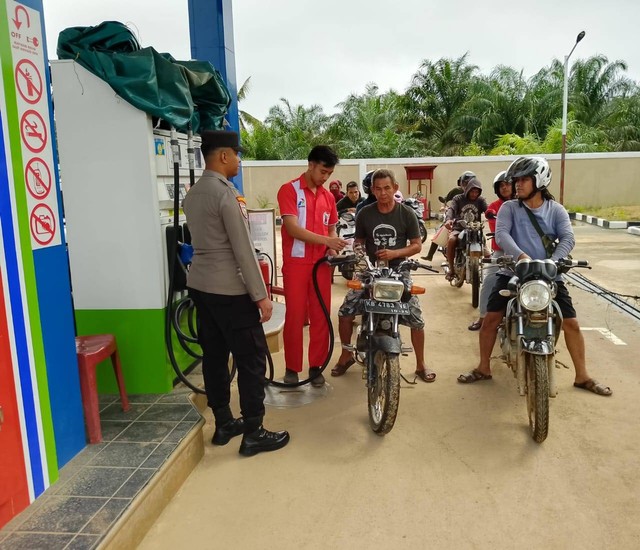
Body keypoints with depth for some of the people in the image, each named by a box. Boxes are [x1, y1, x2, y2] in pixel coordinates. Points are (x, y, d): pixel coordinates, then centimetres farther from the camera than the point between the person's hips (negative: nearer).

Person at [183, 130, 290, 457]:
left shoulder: (192, 194, 11)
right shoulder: (226, 193, -16)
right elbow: (243, 249, -19)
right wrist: (261, 295, -15)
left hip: (199, 285, 9)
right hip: (229, 289, -9)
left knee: (214, 356, 14)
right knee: (252, 359, 0)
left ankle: (223, 424, 25)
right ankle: (253, 434, 8)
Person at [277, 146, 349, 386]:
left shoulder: (328, 196, 11)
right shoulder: (289, 190, -6)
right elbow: (293, 228, -15)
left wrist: (333, 249, -5)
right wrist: (327, 240, -22)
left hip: (321, 263, 5)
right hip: (296, 263, -4)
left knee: (321, 316, 7)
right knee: (295, 317, 2)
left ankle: (316, 366, 19)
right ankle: (292, 367, 15)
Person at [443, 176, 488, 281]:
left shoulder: (481, 200, 9)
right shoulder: (458, 199, 5)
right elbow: (451, 209, -13)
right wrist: (448, 219, -37)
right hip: (459, 228, -1)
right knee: (451, 240, -32)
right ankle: (451, 268, -15)